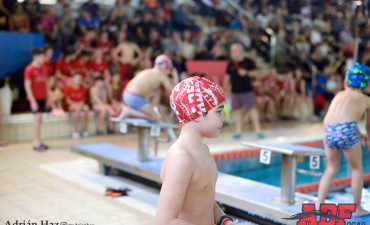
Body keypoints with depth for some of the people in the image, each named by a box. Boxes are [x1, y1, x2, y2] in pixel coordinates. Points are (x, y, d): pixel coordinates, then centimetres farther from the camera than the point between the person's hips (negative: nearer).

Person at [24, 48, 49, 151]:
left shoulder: (42, 68, 11)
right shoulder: (29, 69, -10)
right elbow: (27, 86, -12)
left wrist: (47, 97, 12)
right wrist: (33, 101, -16)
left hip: (42, 97, 7)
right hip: (35, 98, -7)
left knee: (39, 119, 8)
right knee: (38, 117, -11)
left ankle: (37, 142, 13)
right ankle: (36, 143, -6)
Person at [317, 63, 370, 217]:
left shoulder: (340, 95, 29)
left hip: (328, 131, 4)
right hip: (346, 131, -4)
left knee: (332, 168, 23)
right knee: (357, 169, 17)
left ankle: (319, 204, 21)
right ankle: (357, 209, 26)